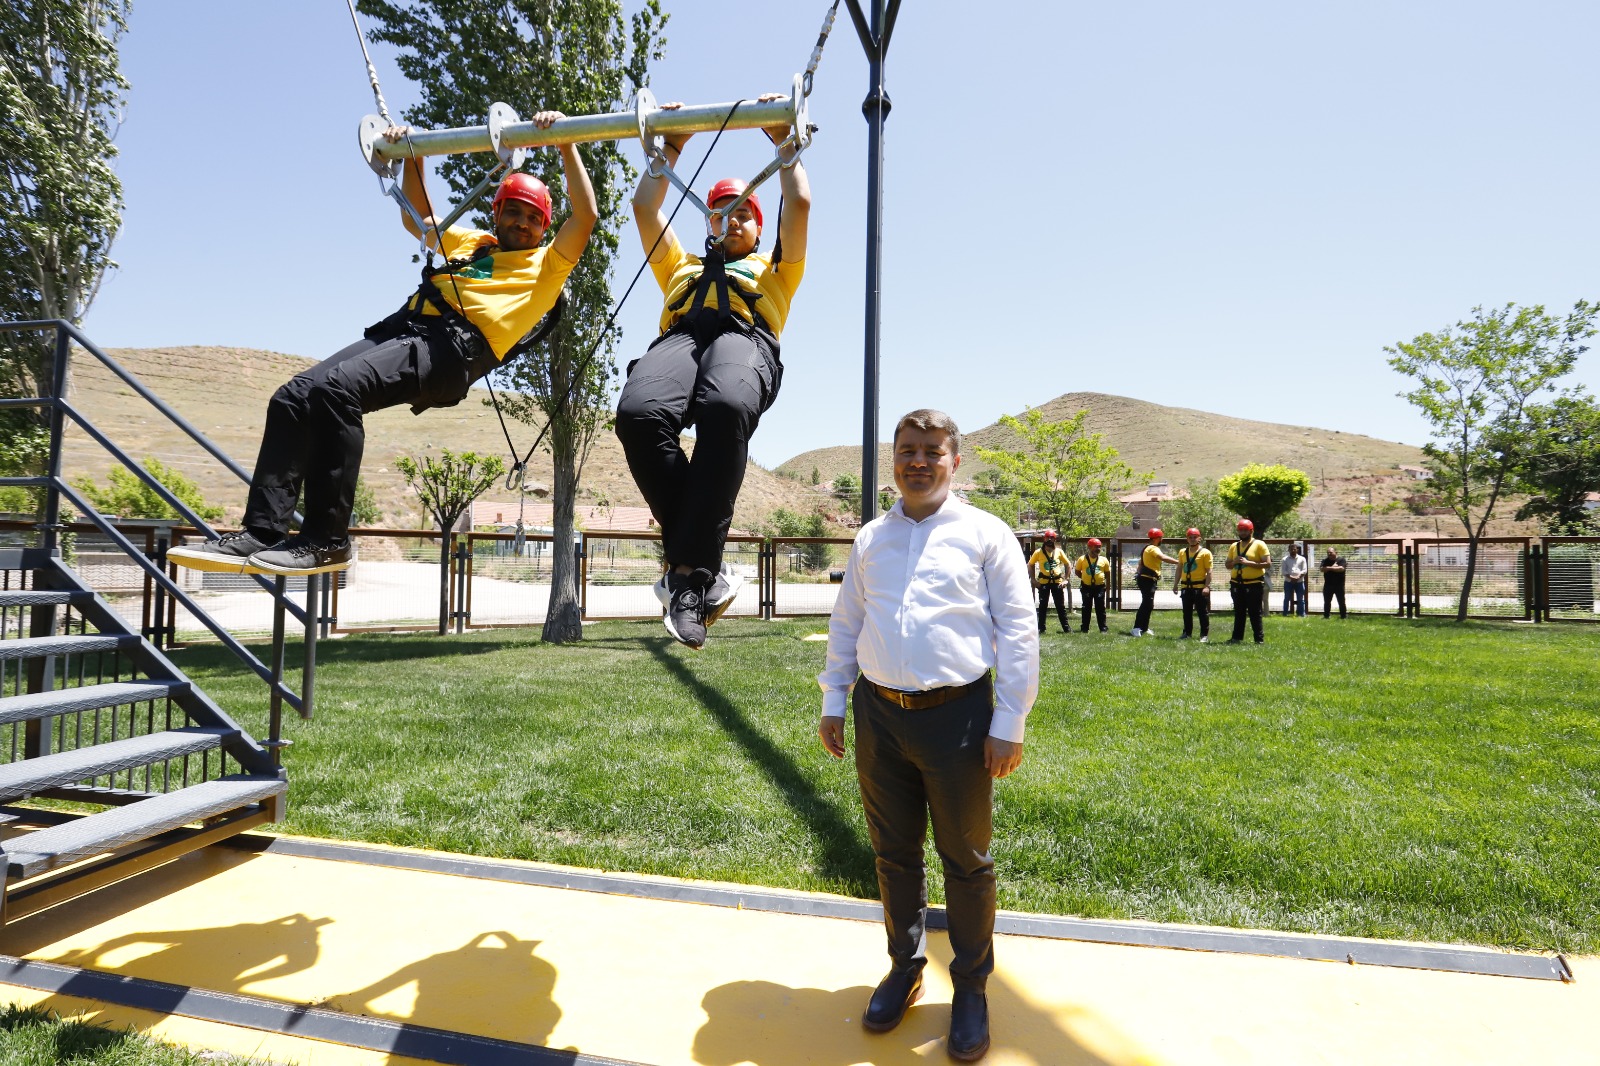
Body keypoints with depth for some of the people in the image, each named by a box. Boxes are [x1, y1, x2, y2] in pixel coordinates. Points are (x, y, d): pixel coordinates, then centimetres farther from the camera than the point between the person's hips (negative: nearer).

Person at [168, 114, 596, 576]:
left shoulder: (545, 265, 17)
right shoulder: (470, 242, 35)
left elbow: (585, 216, 4)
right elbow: (416, 218, 48)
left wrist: (565, 144, 6)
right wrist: (413, 157, 41)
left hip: (456, 345, -7)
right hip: (404, 325, 8)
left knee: (336, 389, -30)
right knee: (292, 397, -12)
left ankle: (327, 539, -25)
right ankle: (262, 532, -13)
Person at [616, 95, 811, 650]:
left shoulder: (774, 268, 38)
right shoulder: (681, 265, 43)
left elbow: (800, 203, 28)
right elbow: (645, 206, 39)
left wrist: (784, 141, 39)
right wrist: (671, 147, 47)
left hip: (746, 338, -2)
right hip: (680, 336, 2)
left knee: (725, 409, -41)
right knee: (638, 413, -36)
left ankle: (688, 570, -40)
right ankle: (705, 566, -32)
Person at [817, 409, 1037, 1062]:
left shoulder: (986, 535, -2)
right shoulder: (871, 538, 10)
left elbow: (1017, 633, -4)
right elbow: (845, 624, 15)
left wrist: (1009, 725, -8)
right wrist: (832, 703, 11)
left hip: (957, 715, -3)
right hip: (879, 715, 4)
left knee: (966, 861, 10)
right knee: (893, 854, 17)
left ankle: (971, 989, 32)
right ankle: (904, 968, 39)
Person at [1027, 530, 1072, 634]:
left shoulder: (1059, 551, 3)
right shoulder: (1038, 552, -1)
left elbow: (1068, 564, 10)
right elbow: (1030, 565, 5)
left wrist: (1065, 579, 2)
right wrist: (1034, 580, -2)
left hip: (1057, 582, 1)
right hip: (1043, 582, -1)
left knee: (1061, 606, 5)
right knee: (1043, 606, 2)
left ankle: (1066, 627, 12)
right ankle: (1041, 627, 9)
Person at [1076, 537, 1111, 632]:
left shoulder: (1104, 560, 4)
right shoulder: (1082, 559, -1)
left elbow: (1107, 573, 11)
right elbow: (1077, 571, 7)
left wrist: (1108, 584, 8)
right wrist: (1085, 578, 1)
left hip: (1100, 587, 1)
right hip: (1086, 587, -1)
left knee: (1100, 608, 5)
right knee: (1086, 608, 7)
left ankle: (1103, 628, 10)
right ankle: (1084, 628, 14)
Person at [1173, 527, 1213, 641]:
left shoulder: (1205, 552, -4)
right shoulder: (1182, 552, 11)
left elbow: (1209, 571, -8)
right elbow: (1179, 569, 16)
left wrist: (1207, 586, -16)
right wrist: (1175, 584, 12)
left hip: (1200, 587, -5)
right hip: (1186, 587, 5)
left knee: (1203, 612, 0)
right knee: (1187, 612, 11)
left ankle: (1205, 635, 5)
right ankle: (1187, 633, 20)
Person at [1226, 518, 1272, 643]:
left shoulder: (1259, 545, -4)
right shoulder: (1234, 546, 13)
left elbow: (1268, 564, -12)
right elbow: (1228, 565, 17)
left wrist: (1248, 563, -18)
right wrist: (1234, 562, -6)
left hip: (1254, 584, -5)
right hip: (1237, 584, 5)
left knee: (1255, 613, -2)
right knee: (1239, 613, 10)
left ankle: (1259, 639, 4)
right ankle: (1237, 638, 15)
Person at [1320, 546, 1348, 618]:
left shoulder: (1341, 559, -5)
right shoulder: (1325, 560, 5)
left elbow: (1341, 568, -21)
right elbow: (1322, 569, -9)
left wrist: (1329, 568, -14)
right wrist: (1333, 567, -17)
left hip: (1339, 585, -3)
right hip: (1328, 585, 3)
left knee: (1341, 602, 3)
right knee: (1327, 602, 9)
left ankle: (1343, 616, 10)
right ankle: (1326, 616, 17)